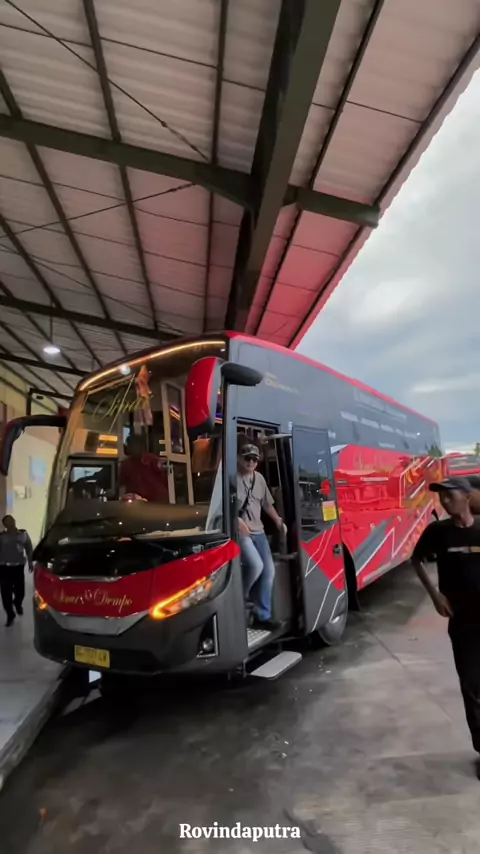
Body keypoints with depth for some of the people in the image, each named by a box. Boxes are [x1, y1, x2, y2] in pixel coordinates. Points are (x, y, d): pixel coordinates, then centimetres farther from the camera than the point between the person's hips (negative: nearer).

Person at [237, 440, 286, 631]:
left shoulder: (259, 478, 12)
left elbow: (267, 504, 21)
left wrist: (279, 522, 16)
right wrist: (237, 521, -27)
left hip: (258, 531, 8)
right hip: (239, 531, -8)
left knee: (269, 570, 4)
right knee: (255, 565, -23)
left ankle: (262, 615, 17)